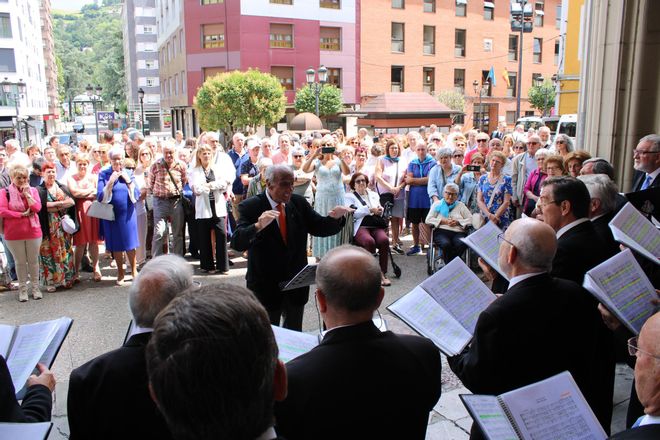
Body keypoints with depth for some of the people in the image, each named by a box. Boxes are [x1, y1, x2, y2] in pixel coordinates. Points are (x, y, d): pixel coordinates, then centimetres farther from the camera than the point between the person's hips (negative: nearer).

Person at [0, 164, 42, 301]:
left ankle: (35, 287, 21)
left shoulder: (33, 190, 4)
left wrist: (27, 194, -11)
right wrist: (23, 214, -14)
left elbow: (37, 208, -7)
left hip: (33, 232, 2)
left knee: (33, 260, 10)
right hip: (14, 234, -2)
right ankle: (22, 288, 19)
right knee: (20, 261, 8)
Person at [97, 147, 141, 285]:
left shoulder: (129, 173, 2)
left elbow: (137, 195, -3)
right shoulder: (104, 174, -3)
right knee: (116, 245, 8)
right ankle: (120, 272, 23)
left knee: (130, 243, 6)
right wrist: (111, 182, -19)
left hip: (128, 214, 1)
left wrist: (128, 181, -14)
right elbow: (100, 197, -10)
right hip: (112, 215, -1)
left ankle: (134, 270, 24)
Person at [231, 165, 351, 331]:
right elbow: (237, 243, -25)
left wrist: (335, 218, -20)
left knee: (295, 332, 21)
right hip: (266, 284, -4)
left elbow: (318, 227, 2)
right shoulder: (250, 206, -14)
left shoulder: (299, 202, -1)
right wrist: (258, 226, -44)